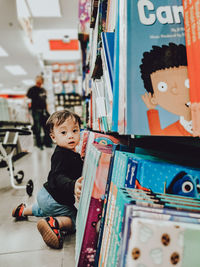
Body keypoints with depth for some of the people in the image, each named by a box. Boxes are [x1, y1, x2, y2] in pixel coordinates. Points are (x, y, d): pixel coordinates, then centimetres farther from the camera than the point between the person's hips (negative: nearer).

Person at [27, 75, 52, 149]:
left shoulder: (43, 90, 16)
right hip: (36, 111, -6)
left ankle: (47, 142, 19)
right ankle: (39, 144, 10)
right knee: (37, 128, -1)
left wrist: (46, 110, 19)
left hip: (44, 111, 6)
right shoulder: (32, 89, -1)